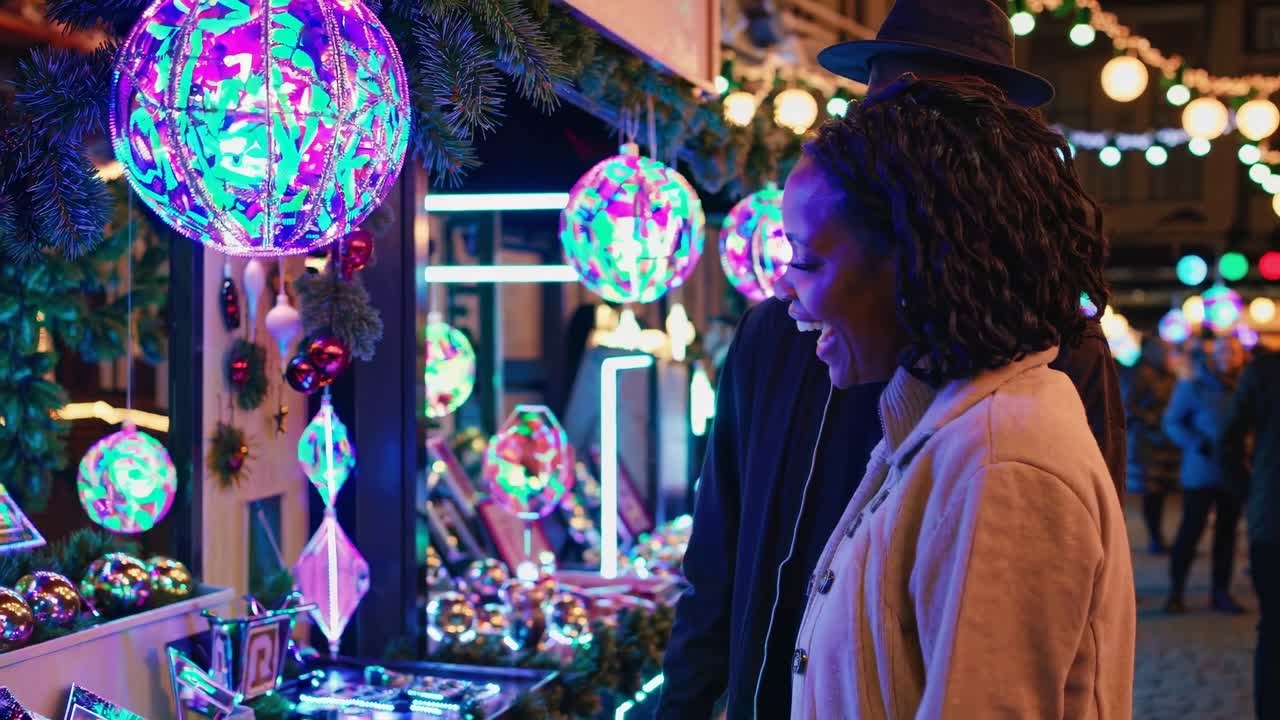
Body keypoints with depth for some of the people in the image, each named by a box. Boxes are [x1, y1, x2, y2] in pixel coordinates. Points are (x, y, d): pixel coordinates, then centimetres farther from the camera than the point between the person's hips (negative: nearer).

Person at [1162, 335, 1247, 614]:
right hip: (1201, 473, -4)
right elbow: (1172, 422, -1)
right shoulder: (1193, 387, -2)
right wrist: (1197, 444, -14)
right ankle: (1176, 591, 6)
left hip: (1234, 473, 4)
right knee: (1191, 529, -2)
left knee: (1227, 531, 9)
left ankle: (1221, 592, 18)